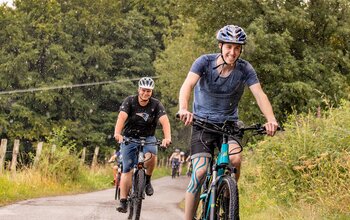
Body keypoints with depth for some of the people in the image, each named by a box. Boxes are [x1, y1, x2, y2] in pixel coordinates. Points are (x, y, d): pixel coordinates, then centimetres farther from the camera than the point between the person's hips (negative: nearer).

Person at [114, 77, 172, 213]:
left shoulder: (156, 104, -11)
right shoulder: (130, 101, -13)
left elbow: (164, 120, -26)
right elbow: (122, 117, -29)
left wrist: (167, 137, -45)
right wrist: (117, 133, -48)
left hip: (147, 138, 0)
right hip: (129, 138, 0)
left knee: (151, 155, -31)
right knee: (127, 169, -6)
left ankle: (147, 180, -5)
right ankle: (123, 201, -2)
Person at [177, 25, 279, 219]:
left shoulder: (245, 69, -10)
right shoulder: (205, 62, -14)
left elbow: (259, 94, -21)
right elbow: (187, 85, -29)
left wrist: (271, 120, -40)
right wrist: (184, 109, -50)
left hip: (228, 123, 1)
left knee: (235, 159, -26)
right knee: (200, 171, -16)